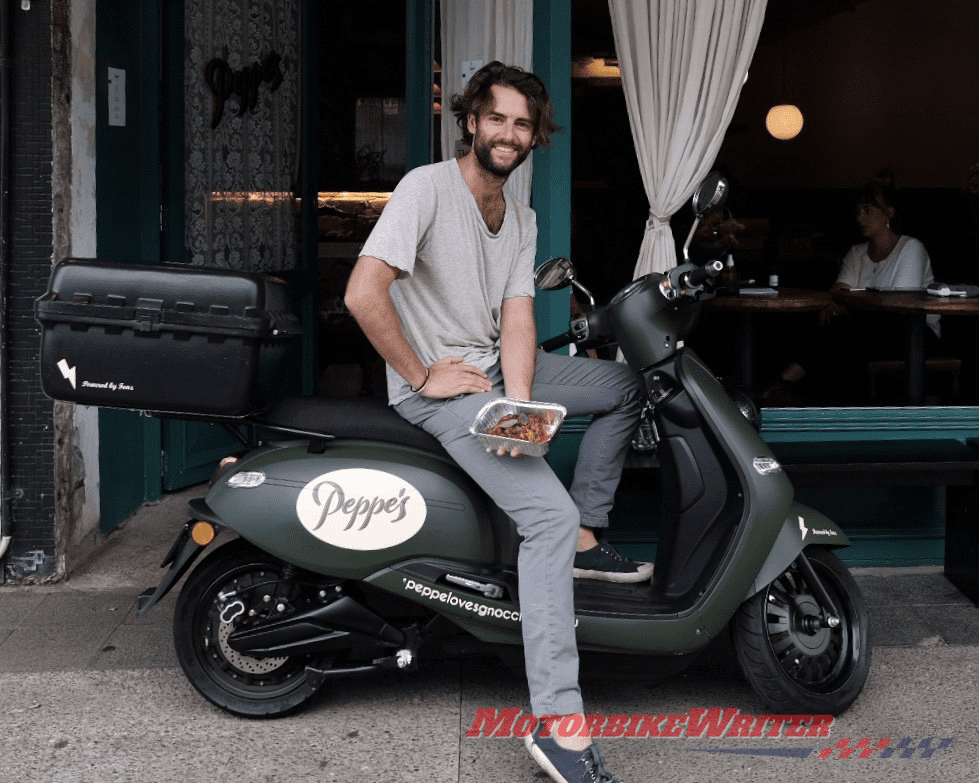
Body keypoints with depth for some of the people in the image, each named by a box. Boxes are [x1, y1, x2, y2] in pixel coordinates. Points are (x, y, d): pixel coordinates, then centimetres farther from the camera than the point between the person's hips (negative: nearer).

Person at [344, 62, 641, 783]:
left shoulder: (522, 220, 11)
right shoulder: (427, 187, -14)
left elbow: (516, 320, 2)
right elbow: (362, 295, -24)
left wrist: (520, 407, -15)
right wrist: (423, 374, -17)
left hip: (499, 371, 9)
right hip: (436, 388, -9)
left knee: (627, 385, 12)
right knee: (550, 515, -25)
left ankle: (587, 540, 12)